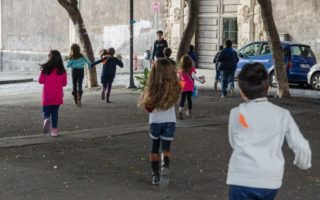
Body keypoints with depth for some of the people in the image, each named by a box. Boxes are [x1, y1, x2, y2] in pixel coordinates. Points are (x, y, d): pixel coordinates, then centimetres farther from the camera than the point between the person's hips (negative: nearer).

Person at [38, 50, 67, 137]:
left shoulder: (45, 69, -11)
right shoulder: (62, 71, -5)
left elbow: (40, 81, -3)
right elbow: (64, 83, 3)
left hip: (47, 95, -2)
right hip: (57, 95, 2)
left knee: (46, 111, 10)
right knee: (55, 112, 12)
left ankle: (46, 119, -21)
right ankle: (54, 130, 11)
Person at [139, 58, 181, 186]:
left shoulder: (152, 89, -15)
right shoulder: (174, 89, -9)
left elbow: (148, 107, -9)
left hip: (155, 122, 0)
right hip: (170, 122, 0)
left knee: (155, 148, 17)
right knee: (165, 148, 4)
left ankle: (155, 175, 20)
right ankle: (165, 166, -25)